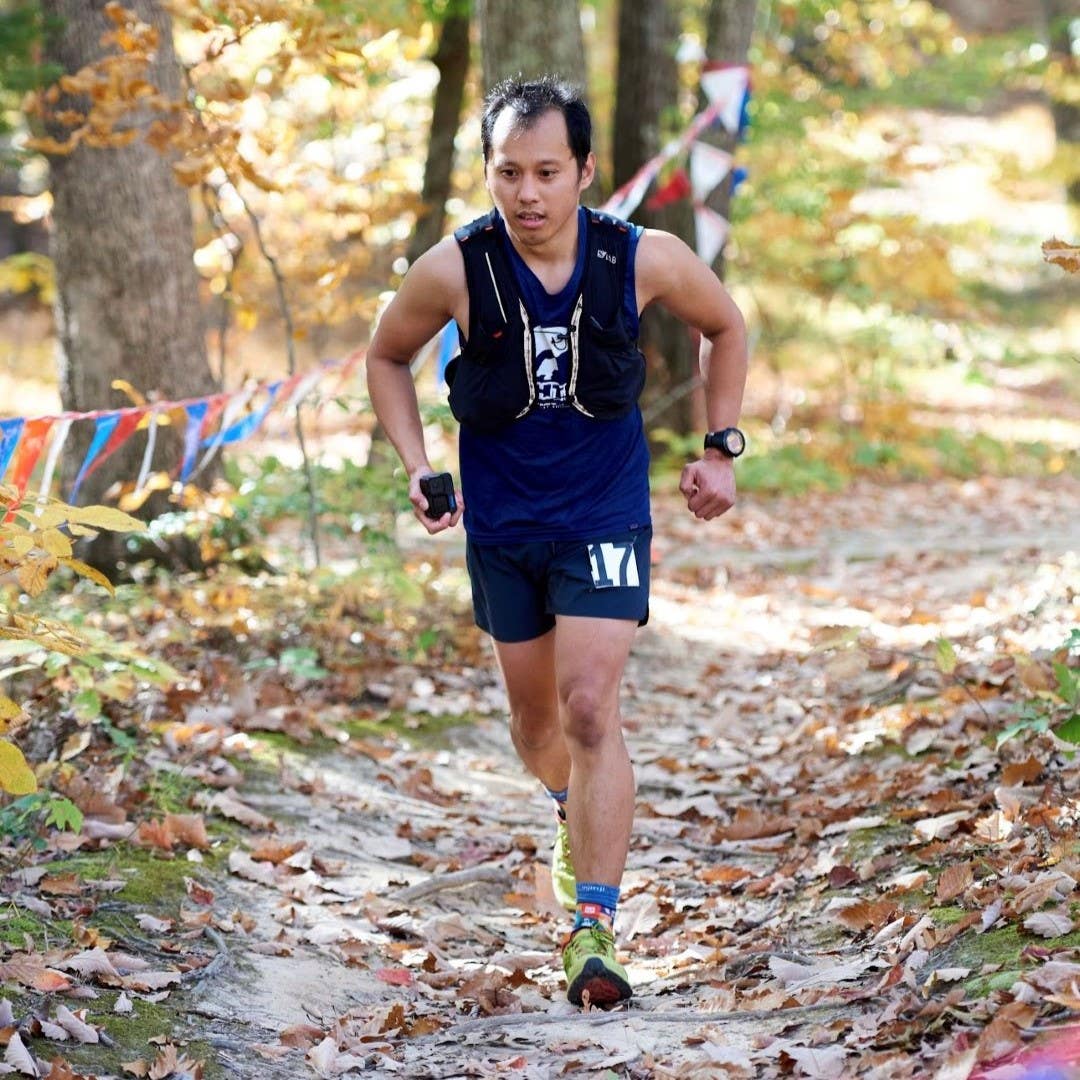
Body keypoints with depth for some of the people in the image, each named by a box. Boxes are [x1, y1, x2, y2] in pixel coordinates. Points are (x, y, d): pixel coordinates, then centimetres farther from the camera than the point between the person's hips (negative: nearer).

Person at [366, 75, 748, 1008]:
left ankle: (595, 927, -15)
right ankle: (577, 817, 50)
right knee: (534, 714, 16)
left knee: (590, 708, -16)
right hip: (502, 521, 2)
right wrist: (416, 465, -8)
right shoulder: (454, 271, -17)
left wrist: (721, 449, 2)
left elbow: (724, 327, 6)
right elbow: (387, 356, 3)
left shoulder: (646, 260, -16)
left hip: (606, 517, -2)